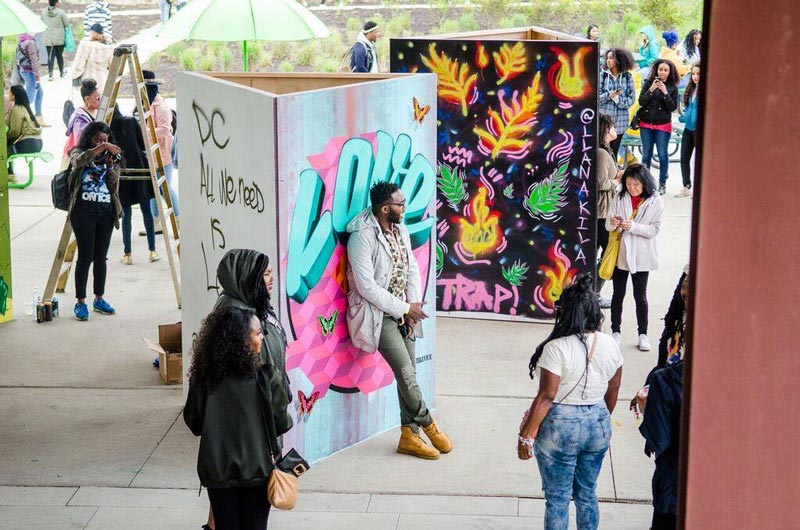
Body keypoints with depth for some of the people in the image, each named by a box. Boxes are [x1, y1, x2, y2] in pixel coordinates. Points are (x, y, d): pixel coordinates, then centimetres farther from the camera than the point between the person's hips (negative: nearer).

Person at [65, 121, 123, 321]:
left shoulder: (112, 159, 14)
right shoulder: (79, 152, 5)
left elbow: (114, 186, 4)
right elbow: (78, 161, -21)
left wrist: (110, 166, -10)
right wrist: (100, 148, -28)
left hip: (106, 211, 4)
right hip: (84, 210, -4)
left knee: (101, 257, 9)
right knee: (86, 256, -7)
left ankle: (99, 299, 20)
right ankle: (80, 302, -2)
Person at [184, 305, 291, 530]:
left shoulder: (203, 376, -7)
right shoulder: (262, 377, -15)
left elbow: (193, 421, 2)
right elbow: (280, 422, -7)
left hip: (217, 471, 2)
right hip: (256, 468, -2)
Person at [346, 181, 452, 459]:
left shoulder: (400, 229, 6)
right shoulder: (362, 237, -18)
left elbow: (412, 268, 13)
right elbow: (367, 286, -21)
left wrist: (414, 305, -2)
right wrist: (404, 309, -15)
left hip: (403, 312, 8)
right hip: (380, 315, -8)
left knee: (409, 373, 7)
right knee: (406, 372, -12)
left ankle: (410, 435, 14)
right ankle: (428, 425, 5)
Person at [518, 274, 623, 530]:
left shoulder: (557, 348, -20)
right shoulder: (610, 345, -2)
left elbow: (546, 397, -20)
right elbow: (613, 390, 9)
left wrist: (526, 435, -12)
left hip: (560, 429, -5)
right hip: (598, 427, 5)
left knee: (557, 497, 6)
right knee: (587, 492, 19)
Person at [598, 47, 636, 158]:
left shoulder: (627, 76, 2)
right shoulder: (603, 75, 1)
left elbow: (631, 98, 0)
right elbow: (596, 95, -2)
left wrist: (618, 99, -16)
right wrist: (608, 95, -19)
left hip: (620, 120, 1)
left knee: (614, 152, 7)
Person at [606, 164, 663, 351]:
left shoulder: (655, 201, -7)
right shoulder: (619, 198, -1)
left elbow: (654, 229, -11)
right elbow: (608, 226, 0)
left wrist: (632, 226, -25)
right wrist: (613, 223, -23)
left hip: (641, 255, -2)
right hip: (620, 253, 2)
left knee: (640, 295, 7)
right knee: (618, 294, 10)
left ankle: (643, 334, 17)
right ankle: (616, 332, 21)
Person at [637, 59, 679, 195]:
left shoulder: (672, 88, 1)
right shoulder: (648, 83, 2)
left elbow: (673, 107, -5)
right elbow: (641, 102, -5)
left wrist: (665, 92, -16)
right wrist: (651, 89, -17)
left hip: (663, 125, -1)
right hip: (646, 124, 1)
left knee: (663, 155, -2)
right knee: (646, 154, 6)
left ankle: (662, 183, 7)